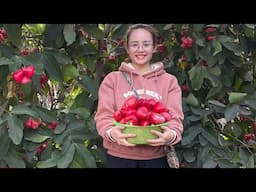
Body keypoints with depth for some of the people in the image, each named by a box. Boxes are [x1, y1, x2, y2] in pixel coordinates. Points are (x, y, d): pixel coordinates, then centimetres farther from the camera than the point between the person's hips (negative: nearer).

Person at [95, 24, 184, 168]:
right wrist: (111, 132, -25)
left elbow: (175, 116, -2)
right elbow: (104, 115, -3)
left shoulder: (169, 81, 8)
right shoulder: (112, 79, 6)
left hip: (156, 158, 1)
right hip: (119, 157, 0)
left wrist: (172, 134, -24)